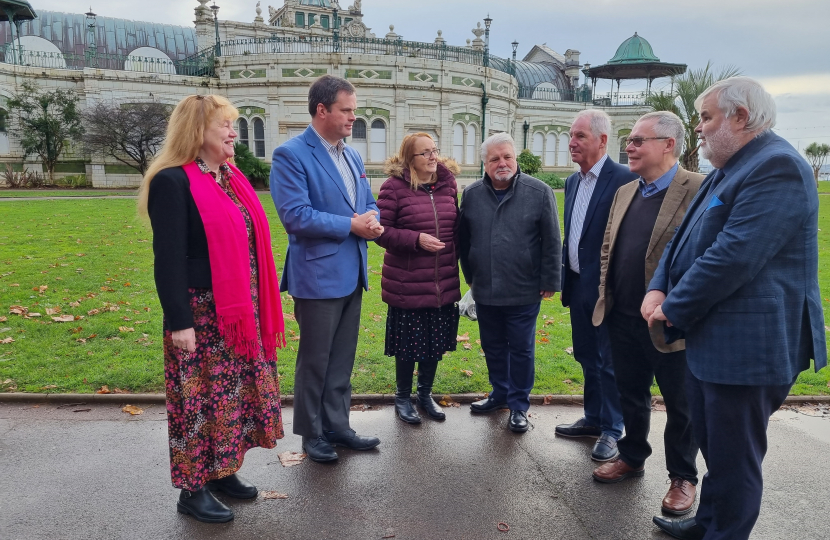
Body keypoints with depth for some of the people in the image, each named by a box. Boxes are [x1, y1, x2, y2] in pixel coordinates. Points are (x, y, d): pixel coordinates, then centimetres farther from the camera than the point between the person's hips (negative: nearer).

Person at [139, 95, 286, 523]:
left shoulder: (232, 177, 11)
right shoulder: (172, 182, -13)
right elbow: (168, 257, -16)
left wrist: (261, 305, 15)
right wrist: (179, 321, -19)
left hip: (241, 311, 8)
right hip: (202, 314, -8)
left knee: (236, 392, 15)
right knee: (201, 398, 3)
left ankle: (222, 470, 31)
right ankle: (192, 489, 20)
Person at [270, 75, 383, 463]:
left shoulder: (353, 156, 13)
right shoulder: (290, 155, -12)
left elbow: (369, 202, 17)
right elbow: (295, 215, -21)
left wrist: (372, 221, -7)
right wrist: (351, 225, -17)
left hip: (352, 274, 8)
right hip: (318, 275, -7)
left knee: (342, 359, 16)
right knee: (315, 359, 7)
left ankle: (337, 426, 30)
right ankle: (312, 434, 25)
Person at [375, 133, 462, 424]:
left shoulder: (448, 184, 7)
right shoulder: (394, 187, -9)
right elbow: (382, 231, -10)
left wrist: (456, 266, 11)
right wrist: (416, 239, -21)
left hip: (443, 284, 5)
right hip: (406, 285, -4)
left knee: (435, 342, 15)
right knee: (407, 344, 9)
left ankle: (425, 393, 36)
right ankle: (402, 397, 30)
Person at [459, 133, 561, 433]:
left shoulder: (540, 193, -7)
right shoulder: (472, 194, 3)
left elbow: (551, 242, -5)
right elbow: (464, 240, 12)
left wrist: (549, 282, -5)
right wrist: (470, 276, 14)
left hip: (524, 292, -3)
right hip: (485, 292, 4)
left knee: (521, 349, 9)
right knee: (492, 347, 17)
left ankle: (519, 404, 25)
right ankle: (500, 393, 37)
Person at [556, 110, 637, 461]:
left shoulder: (624, 179, -14)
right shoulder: (572, 182, 11)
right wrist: (565, 279, 13)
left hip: (606, 288, -8)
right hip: (578, 286, 8)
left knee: (609, 362, 5)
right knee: (588, 359, 19)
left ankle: (611, 431, 21)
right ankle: (593, 419, 35)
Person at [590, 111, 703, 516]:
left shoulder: (700, 190, -12)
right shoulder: (624, 192, 10)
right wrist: (605, 297, 8)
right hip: (623, 320, 6)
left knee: (681, 406, 13)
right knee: (631, 396, 21)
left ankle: (682, 477, 32)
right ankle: (632, 457, 41)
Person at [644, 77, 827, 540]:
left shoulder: (776, 167, -18)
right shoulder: (730, 169, 15)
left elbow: (734, 256, -26)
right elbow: (687, 237, 14)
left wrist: (675, 309, -15)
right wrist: (659, 288, -2)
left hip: (747, 346, -10)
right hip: (712, 339, 10)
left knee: (734, 457, 5)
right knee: (712, 445, 23)